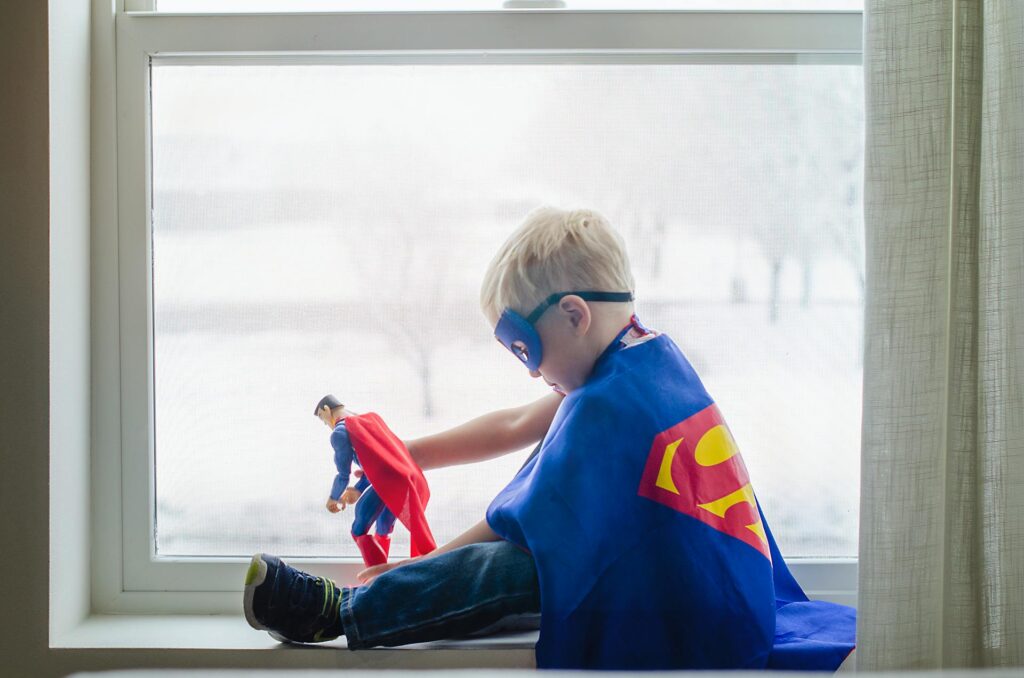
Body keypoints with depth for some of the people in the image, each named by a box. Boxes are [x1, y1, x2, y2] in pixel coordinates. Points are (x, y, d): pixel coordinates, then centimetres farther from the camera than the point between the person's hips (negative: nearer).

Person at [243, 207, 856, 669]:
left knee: (506, 564, -15)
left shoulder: (604, 407, -18)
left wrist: (414, 569, 3)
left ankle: (335, 611, -2)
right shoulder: (659, 357, 11)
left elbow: (512, 524, -9)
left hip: (688, 639, -10)